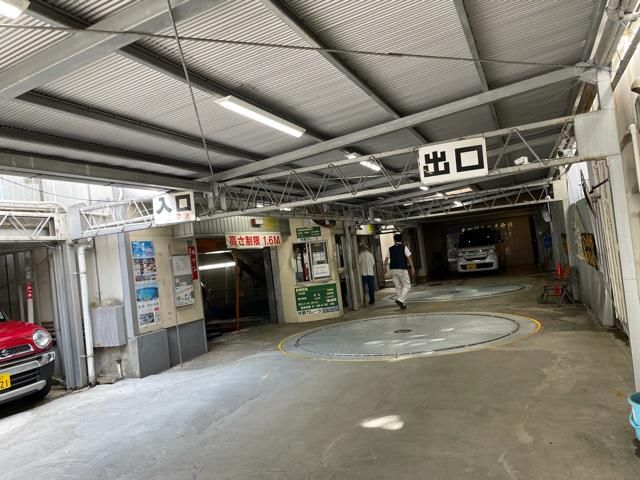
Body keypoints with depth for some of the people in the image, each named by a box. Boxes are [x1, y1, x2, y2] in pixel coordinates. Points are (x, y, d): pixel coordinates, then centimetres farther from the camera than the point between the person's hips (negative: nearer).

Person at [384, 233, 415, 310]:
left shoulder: (391, 249, 8)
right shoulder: (404, 247, -3)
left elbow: (386, 260, 8)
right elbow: (409, 258, -9)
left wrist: (385, 268, 21)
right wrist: (412, 267, -5)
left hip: (393, 270, 4)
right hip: (402, 269, -4)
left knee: (398, 287, 10)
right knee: (407, 286, 3)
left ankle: (402, 304, 12)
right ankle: (400, 300, -16)